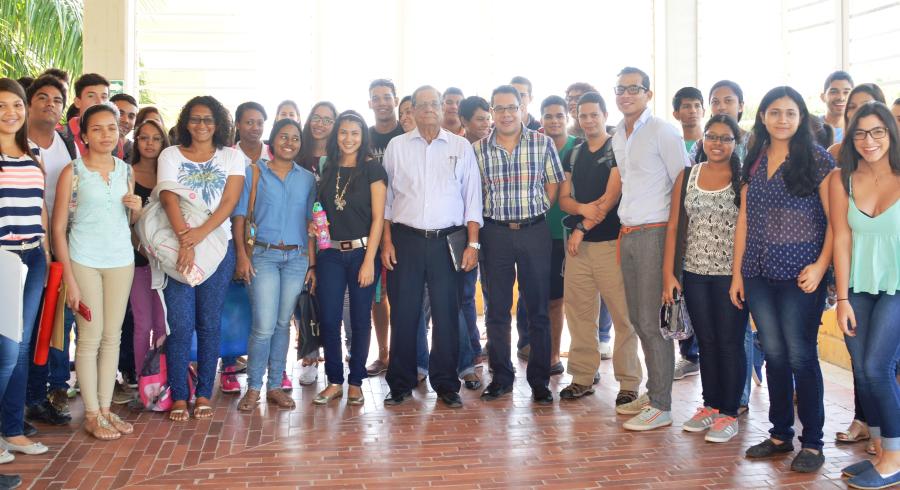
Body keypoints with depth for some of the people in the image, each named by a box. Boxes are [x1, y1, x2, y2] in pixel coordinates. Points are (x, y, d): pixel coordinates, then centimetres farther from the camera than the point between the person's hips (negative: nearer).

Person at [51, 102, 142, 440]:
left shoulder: (126, 171, 9)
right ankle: (92, 415, 9)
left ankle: (105, 408, 17)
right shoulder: (73, 172, -5)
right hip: (84, 262, -4)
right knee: (90, 338, -1)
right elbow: (58, 228, -6)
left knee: (113, 337, 7)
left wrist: (136, 207, -5)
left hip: (121, 261, 4)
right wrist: (69, 279, -12)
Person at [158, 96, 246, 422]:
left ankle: (204, 394, 12)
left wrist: (201, 233, -18)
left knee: (210, 323, 3)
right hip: (179, 246, 0)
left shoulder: (232, 157, 9)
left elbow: (229, 202, -3)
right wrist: (184, 240, -21)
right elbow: (169, 199, -6)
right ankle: (178, 396, 5)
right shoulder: (170, 155, 8)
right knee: (180, 324, -5)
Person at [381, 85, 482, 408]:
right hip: (406, 239, 0)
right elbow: (385, 197, 9)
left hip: (448, 240, 0)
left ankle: (446, 385, 13)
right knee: (403, 314, 2)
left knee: (447, 315, 2)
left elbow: (472, 198, 7)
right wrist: (386, 241, 0)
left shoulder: (461, 147, 8)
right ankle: (401, 384, 15)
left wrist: (473, 243, -1)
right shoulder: (396, 146, 9)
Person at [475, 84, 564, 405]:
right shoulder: (478, 149, 4)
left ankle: (539, 381, 13)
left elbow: (553, 185, 5)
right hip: (495, 233, 1)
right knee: (497, 309, 7)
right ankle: (501, 377, 20)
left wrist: (536, 213, 0)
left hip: (534, 231, -1)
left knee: (538, 309, 3)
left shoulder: (543, 144, 1)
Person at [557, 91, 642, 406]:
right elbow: (564, 199, 11)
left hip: (610, 241, -5)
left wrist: (582, 228, -8)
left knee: (623, 315, -5)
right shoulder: (572, 155, 16)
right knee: (579, 312, 6)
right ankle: (582, 377, 15)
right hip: (577, 242, 5)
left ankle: (629, 382, 2)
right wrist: (582, 208, -11)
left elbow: (611, 197, -8)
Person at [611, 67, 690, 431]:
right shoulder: (618, 136, 15)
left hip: (654, 233, -8)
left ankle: (661, 407, 2)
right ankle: (652, 391, 24)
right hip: (627, 234, 8)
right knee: (638, 320, 12)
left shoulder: (662, 132, -8)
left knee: (652, 322, -6)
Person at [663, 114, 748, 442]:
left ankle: (729, 413, 12)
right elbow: (674, 226, 7)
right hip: (695, 273, 4)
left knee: (730, 343, 2)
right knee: (706, 341, 13)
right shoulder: (687, 176, 7)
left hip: (731, 274, -4)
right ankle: (710, 405, 26)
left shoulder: (743, 178, -3)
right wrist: (668, 272, 2)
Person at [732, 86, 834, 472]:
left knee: (800, 356, -1)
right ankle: (780, 434, 22)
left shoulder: (817, 158, -3)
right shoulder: (753, 161, 11)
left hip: (799, 274, -4)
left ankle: (812, 442, 11)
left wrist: (820, 265, -16)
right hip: (758, 274, 5)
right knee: (773, 354, 11)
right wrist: (737, 272, 8)